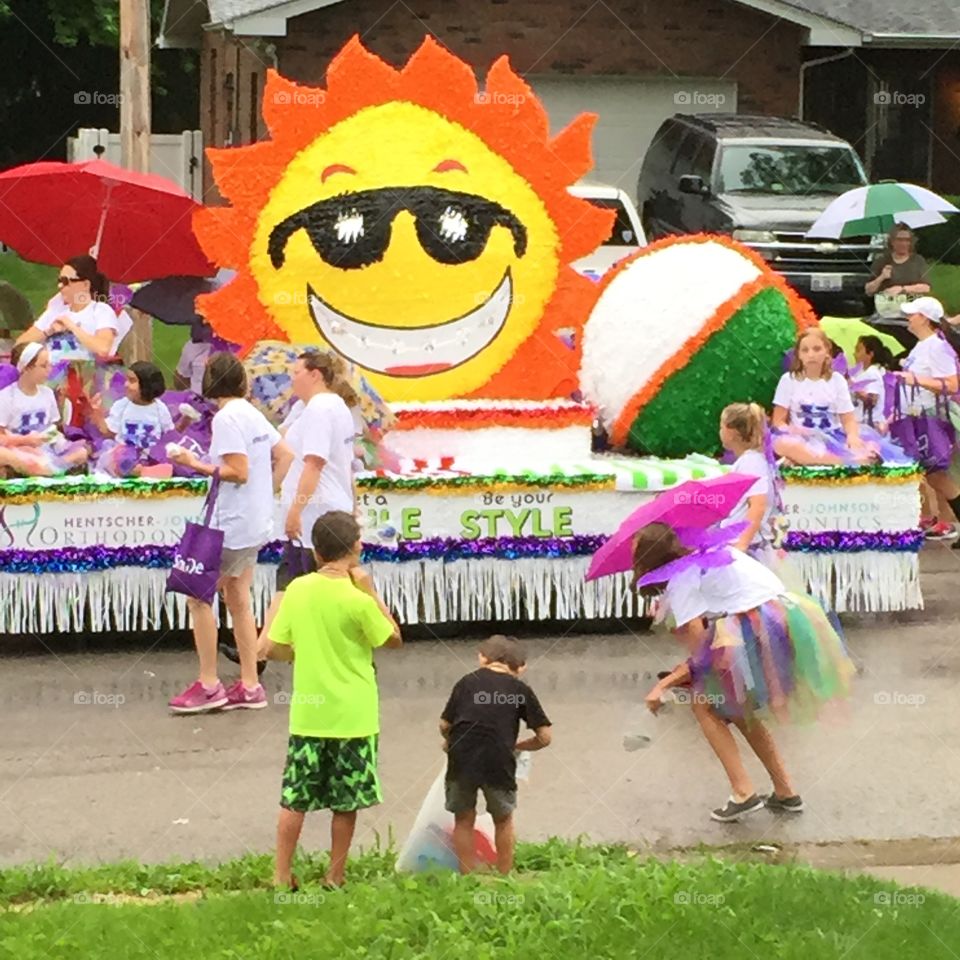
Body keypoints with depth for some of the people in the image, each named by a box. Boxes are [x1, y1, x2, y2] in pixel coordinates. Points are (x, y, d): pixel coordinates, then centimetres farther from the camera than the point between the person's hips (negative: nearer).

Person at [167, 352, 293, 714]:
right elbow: (284, 456, 17)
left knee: (198, 596, -3)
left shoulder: (227, 418, -15)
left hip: (231, 527, -9)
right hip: (255, 524, 9)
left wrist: (198, 465, -17)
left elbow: (238, 471, -21)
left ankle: (208, 684, -1)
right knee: (238, 602, 13)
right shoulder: (253, 414, 13)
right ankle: (249, 687, 14)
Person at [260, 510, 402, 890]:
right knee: (347, 801, 8)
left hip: (307, 713, 3)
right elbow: (393, 638, 0)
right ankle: (335, 877, 14)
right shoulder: (357, 599, -14)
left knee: (295, 798, 10)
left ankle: (282, 875, 10)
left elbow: (272, 649, 3)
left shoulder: (297, 589, -2)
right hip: (353, 715, -3)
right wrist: (371, 591, -3)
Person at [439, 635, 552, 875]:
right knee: (503, 820, 22)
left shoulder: (467, 682, 17)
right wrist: (518, 746, 29)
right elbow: (545, 736, 11)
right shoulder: (521, 690, 14)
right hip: (499, 762, -1)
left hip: (461, 759, 1)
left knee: (463, 820, 18)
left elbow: (444, 725, 16)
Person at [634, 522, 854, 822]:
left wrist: (663, 686, 0)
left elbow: (700, 656, -7)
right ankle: (786, 792, 22)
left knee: (705, 705, 8)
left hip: (758, 633, -9)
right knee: (735, 707, 23)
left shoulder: (680, 580, -3)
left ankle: (743, 793, -2)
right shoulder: (708, 554, 22)